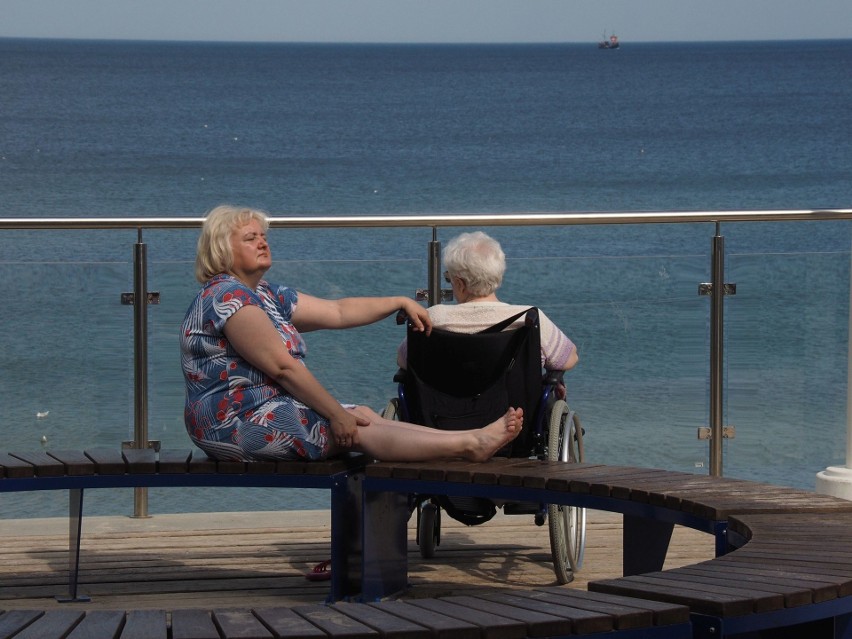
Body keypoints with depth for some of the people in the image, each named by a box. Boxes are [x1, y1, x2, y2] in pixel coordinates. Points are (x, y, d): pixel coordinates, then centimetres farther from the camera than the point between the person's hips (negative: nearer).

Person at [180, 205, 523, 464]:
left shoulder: (267, 296, 18)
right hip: (237, 422, -10)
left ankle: (472, 441, -15)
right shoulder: (227, 297, -15)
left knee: (362, 417, -6)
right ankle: (471, 444, -20)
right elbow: (282, 366, -19)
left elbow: (337, 312, 21)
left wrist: (401, 303, 18)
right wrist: (336, 413, -17)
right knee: (359, 429, -15)